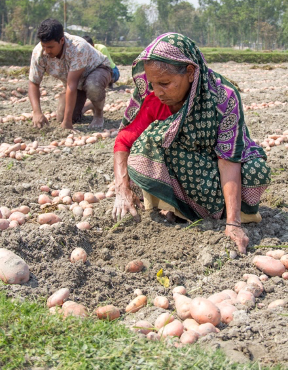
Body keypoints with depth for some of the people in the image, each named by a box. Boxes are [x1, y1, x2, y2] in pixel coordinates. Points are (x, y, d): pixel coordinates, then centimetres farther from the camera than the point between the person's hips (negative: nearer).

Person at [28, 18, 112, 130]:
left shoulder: (77, 47, -40)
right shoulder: (38, 53, -25)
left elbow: (72, 85, -42)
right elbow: (33, 84, -18)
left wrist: (67, 121, -40)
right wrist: (37, 112, -35)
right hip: (75, 80, 5)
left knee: (93, 85, -40)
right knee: (61, 117, -9)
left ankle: (99, 114, -8)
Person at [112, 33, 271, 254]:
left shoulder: (224, 97, -26)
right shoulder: (150, 94, -19)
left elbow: (229, 161, -31)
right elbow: (124, 139, -18)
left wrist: (233, 224, -38)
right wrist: (123, 190, -33)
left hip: (214, 166, -1)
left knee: (256, 171, -31)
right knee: (151, 139, -29)